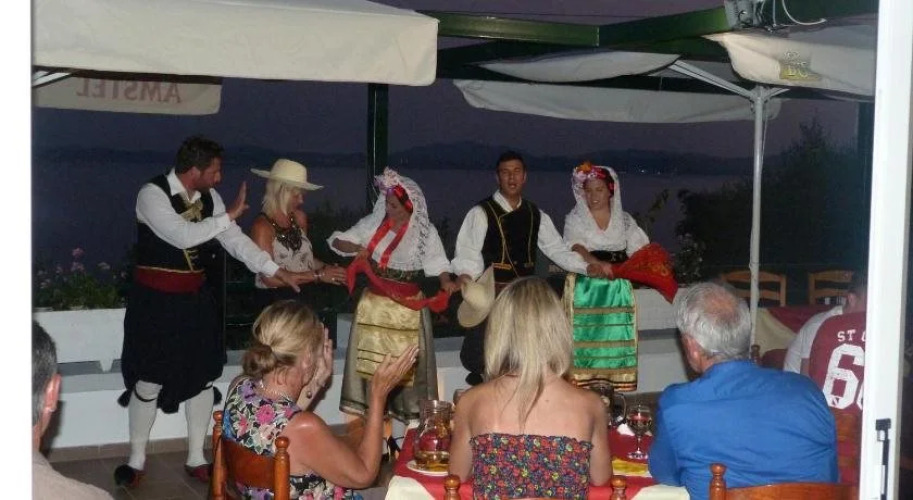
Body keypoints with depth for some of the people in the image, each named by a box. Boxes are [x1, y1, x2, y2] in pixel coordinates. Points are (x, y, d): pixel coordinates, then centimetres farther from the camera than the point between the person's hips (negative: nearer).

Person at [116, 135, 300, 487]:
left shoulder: (208, 197, 2)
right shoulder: (152, 194, -17)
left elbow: (234, 239, 2)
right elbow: (183, 236, -30)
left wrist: (277, 271, -6)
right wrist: (229, 215, -23)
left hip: (196, 297, 6)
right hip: (156, 300, -6)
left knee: (203, 376, 9)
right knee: (150, 381, 1)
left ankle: (196, 459, 22)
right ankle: (136, 460, 19)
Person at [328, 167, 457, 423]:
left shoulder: (425, 232, -4)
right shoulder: (373, 223, 1)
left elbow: (437, 264, -10)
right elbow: (336, 241, 6)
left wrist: (445, 282, -29)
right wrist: (355, 247, -14)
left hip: (408, 306, -2)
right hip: (375, 303, 2)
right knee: (371, 356, 5)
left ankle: (408, 409, 9)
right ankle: (369, 408, 13)